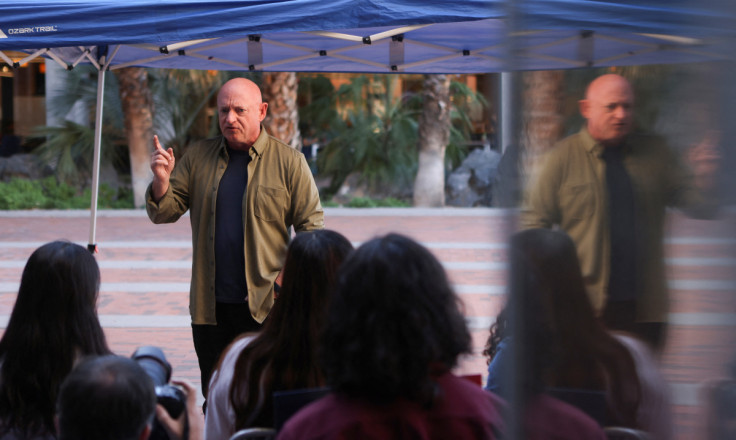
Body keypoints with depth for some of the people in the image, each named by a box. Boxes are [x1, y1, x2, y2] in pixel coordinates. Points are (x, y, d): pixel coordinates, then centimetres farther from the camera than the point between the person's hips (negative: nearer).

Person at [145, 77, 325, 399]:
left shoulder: (289, 162, 2)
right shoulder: (197, 158, 10)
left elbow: (311, 225, 2)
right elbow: (164, 213, 9)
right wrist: (162, 180, -12)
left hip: (267, 305, -3)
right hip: (210, 306, 3)